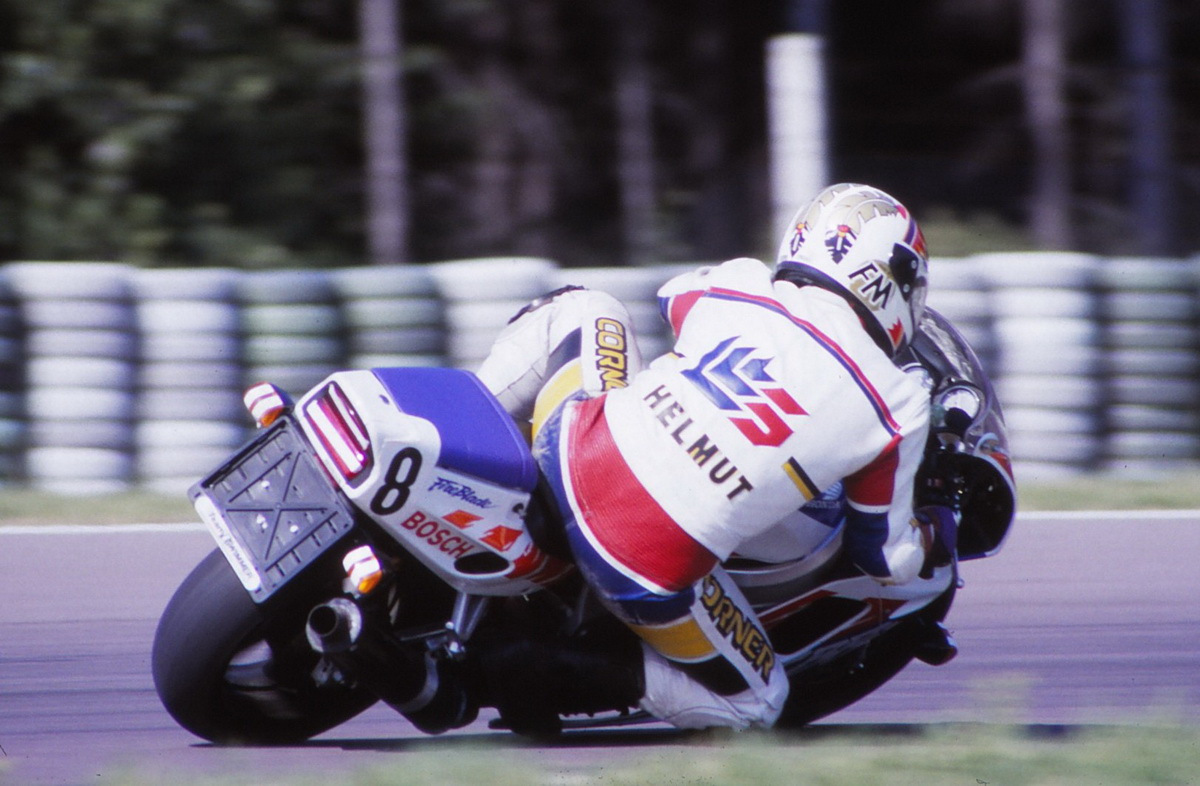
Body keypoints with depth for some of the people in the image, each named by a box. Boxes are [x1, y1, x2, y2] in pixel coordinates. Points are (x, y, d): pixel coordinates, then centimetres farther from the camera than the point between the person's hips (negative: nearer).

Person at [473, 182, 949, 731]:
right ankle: (571, 663, 0)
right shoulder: (896, 407, 1)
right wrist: (928, 536, 37)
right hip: (653, 578, -4)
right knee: (757, 704, 22)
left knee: (584, 311, 33)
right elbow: (888, 559, 14)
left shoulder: (741, 286, 9)